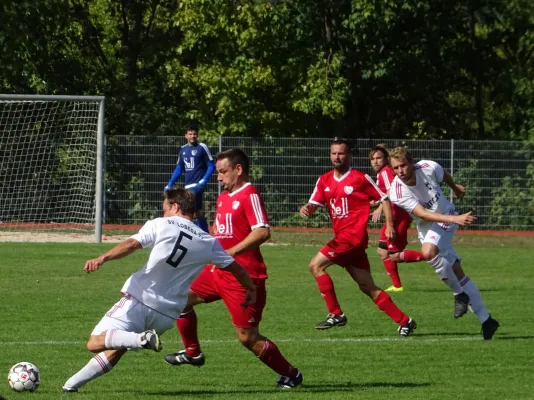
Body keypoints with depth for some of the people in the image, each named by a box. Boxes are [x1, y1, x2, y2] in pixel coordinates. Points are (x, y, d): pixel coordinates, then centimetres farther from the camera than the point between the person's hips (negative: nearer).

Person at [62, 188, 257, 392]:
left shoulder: (161, 225, 1)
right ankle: (73, 383, 11)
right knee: (114, 351, 19)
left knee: (95, 343, -8)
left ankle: (140, 339, -30)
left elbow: (131, 244, -13)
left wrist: (102, 259, -22)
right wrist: (251, 289, 37)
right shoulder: (208, 243, 11)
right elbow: (235, 267, 20)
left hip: (138, 300, -5)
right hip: (167, 315, 5)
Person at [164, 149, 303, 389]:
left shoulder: (249, 195, -14)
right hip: (219, 271, 9)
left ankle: (291, 375, 7)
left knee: (247, 338, -8)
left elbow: (262, 232, -25)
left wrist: (230, 252, -28)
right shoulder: (223, 198, 15)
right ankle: (192, 353, 24)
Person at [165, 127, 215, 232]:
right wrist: (170, 184, 9)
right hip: (188, 186, 7)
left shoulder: (202, 147, -5)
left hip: (198, 184, -7)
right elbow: (179, 168, 18)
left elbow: (211, 166, -5)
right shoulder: (183, 149, 13)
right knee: (198, 211, 11)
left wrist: (204, 180, -18)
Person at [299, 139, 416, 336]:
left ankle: (336, 314, -8)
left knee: (316, 265, -14)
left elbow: (383, 199, 2)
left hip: (353, 235, -7)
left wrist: (389, 224, -7)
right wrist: (306, 209, -19)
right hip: (342, 237, 7)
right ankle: (404, 321, 12)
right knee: (368, 288, 7)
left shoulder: (360, 178, -4)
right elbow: (314, 205, 5)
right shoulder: (324, 181, 12)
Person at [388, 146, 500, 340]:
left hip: (446, 218, -2)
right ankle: (486, 320, 13)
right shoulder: (398, 193, -22)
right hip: (426, 227, 2)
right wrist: (455, 218, -38)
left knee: (428, 252, -31)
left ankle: (460, 294, -13)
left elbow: (444, 175, 7)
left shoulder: (428, 168, -19)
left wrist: (455, 187, 28)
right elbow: (424, 214, -27)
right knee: (457, 273, 3)